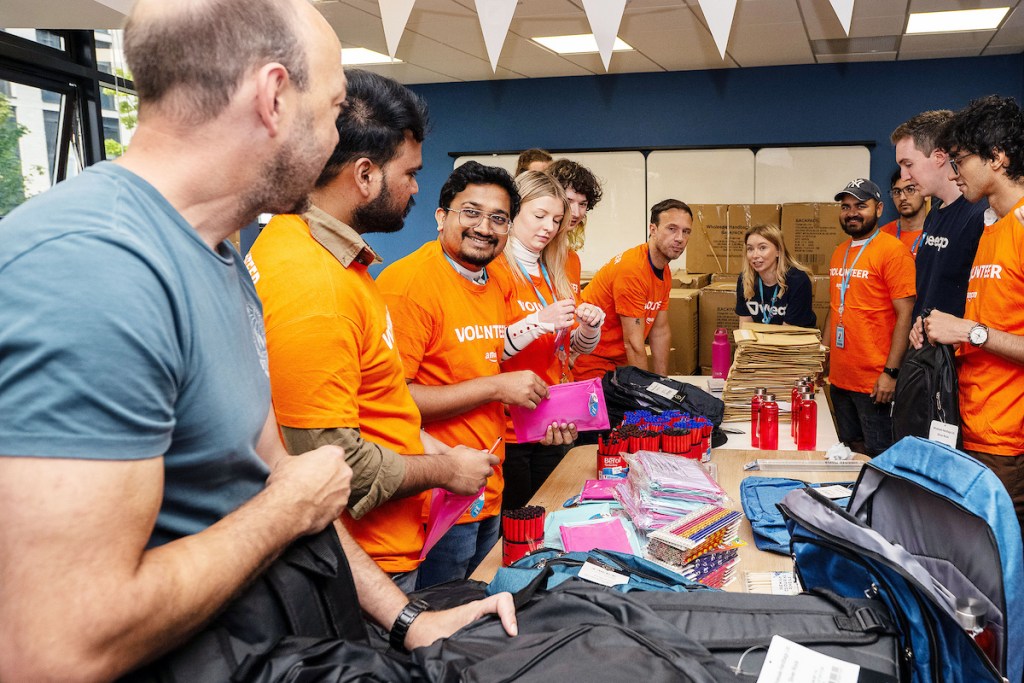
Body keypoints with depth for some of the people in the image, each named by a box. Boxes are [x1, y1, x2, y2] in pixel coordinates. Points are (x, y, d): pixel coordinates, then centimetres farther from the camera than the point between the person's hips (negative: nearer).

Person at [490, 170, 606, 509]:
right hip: (509, 429, -7)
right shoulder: (495, 269, -11)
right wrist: (540, 321, -26)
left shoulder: (554, 273, 12)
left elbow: (577, 348, 17)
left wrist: (590, 325, -4)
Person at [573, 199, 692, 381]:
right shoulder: (632, 269, -23)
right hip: (591, 363, -8)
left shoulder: (664, 272, 6)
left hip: (618, 362, 8)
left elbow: (661, 332, 10)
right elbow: (633, 344, -23)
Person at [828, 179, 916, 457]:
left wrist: (891, 372, -19)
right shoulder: (839, 252, 13)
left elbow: (905, 315, -15)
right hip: (839, 377, 7)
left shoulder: (893, 251, -10)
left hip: (874, 381, -7)